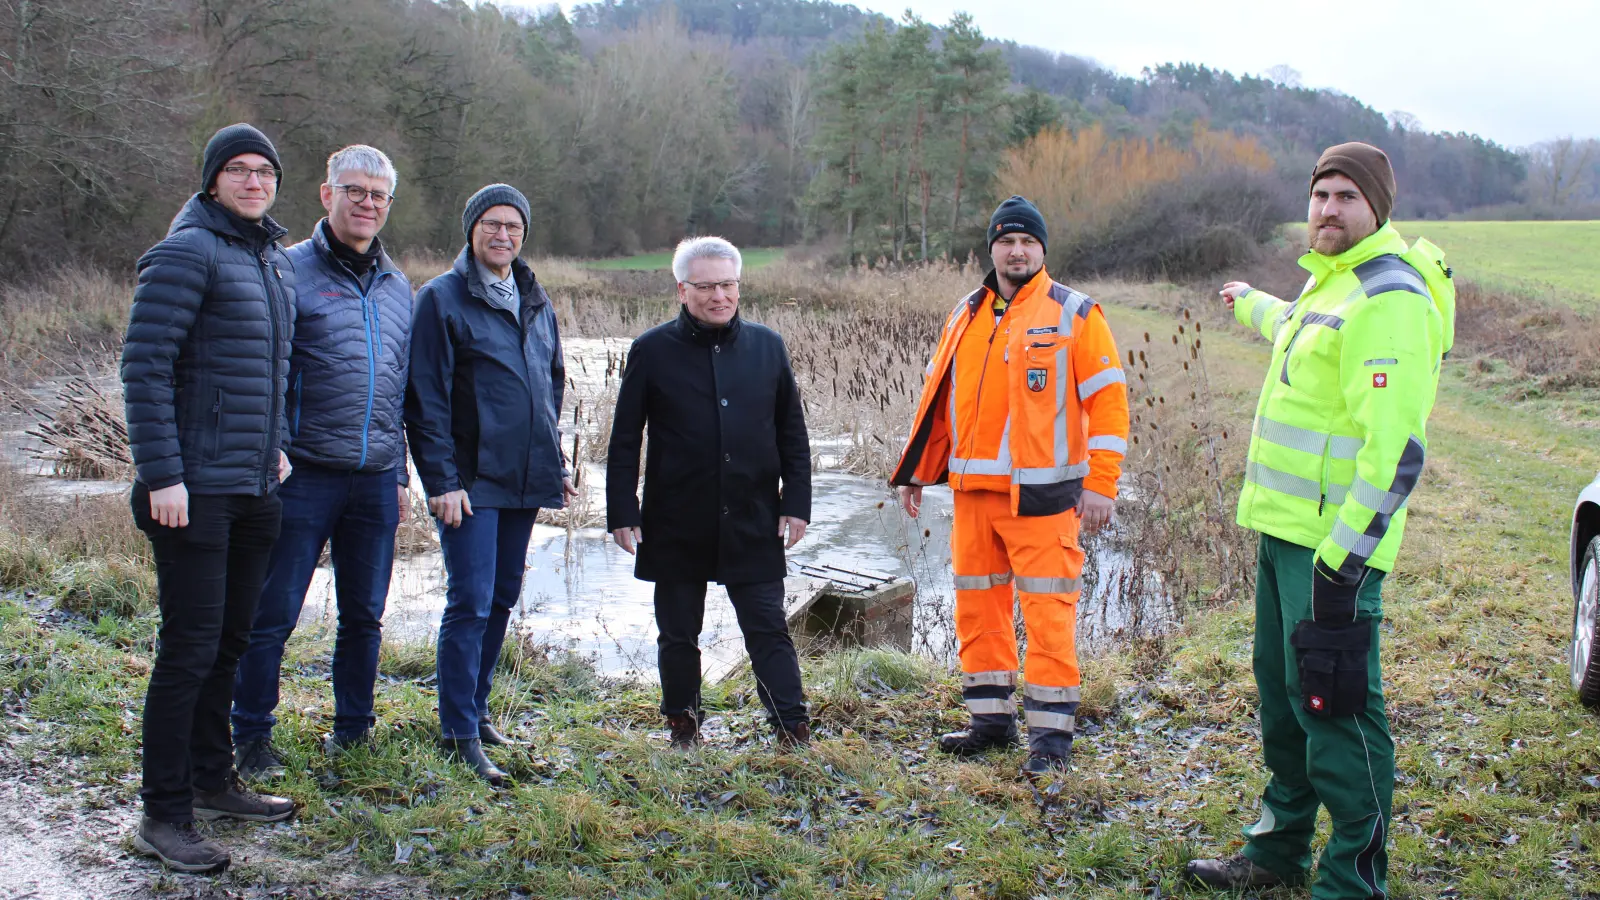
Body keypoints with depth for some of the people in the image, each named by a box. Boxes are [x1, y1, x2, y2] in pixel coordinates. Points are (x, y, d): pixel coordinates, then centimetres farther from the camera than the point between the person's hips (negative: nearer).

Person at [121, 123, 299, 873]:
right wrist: (161, 475, -19)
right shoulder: (187, 253, -11)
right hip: (195, 491, -8)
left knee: (230, 641, 16)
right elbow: (144, 366, -15)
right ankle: (164, 816, 6)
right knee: (189, 649, -4)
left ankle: (212, 782, 30)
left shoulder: (276, 263, 14)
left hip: (254, 488, 8)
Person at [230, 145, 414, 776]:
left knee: (364, 613, 12)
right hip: (305, 475, -5)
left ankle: (353, 726, 26)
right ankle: (251, 737, 12)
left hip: (376, 481, 5)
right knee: (273, 614, -1)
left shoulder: (397, 287, 15)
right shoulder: (290, 271, -3)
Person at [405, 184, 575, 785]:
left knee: (502, 599, 13)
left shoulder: (537, 304, 14)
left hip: (525, 481, 7)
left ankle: (476, 707, 27)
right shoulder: (442, 299, -6)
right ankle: (462, 735, -3)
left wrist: (556, 463, 17)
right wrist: (440, 480, -16)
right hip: (471, 482, -6)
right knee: (471, 604, -9)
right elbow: (426, 398, -10)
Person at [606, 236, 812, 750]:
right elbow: (624, 441, 2)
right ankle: (683, 725, 28)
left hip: (753, 525, 1)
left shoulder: (766, 347, 6)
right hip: (676, 527, 0)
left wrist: (796, 504, 3)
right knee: (678, 635, 11)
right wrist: (622, 513, -3)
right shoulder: (653, 351, -1)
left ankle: (793, 729, 5)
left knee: (769, 630, 1)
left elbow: (793, 434, 10)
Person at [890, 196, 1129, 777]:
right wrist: (917, 472, 15)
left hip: (1041, 493, -5)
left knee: (1047, 611, -3)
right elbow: (938, 399, 18)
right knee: (976, 605, 10)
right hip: (972, 489, 6)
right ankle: (991, 718, 22)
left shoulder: (1074, 314, -2)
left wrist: (1100, 484, -11)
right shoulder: (966, 315, 13)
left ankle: (1051, 733, 5)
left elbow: (1108, 400, -5)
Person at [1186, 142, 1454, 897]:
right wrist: (1250, 303, 62)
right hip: (1284, 526, 10)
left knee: (1335, 706, -5)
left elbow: (1396, 447, -23)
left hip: (1334, 540, -10)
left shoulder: (1389, 299, -16)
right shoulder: (1329, 283, 16)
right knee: (1284, 693, 17)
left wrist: (1344, 558, -25)